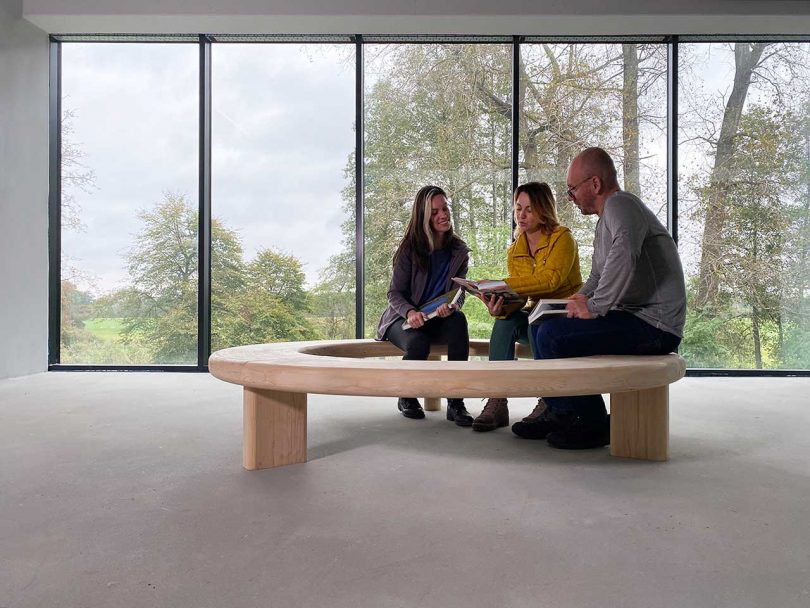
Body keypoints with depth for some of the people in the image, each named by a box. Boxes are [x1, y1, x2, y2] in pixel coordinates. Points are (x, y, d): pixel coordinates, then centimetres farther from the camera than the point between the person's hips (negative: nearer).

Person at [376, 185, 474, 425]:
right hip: (403, 318, -2)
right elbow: (395, 293, -8)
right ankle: (407, 397, -1)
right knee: (418, 342, -36)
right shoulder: (409, 249, -9)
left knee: (458, 320, -32)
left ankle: (455, 402, -30)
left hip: (437, 319, 3)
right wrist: (410, 312, -31)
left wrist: (452, 306, -25)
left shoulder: (459, 251, 1)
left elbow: (458, 293, 1)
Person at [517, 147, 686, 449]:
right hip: (633, 316, 11)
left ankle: (593, 424, -6)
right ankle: (558, 413, 16)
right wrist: (579, 300, 9)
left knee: (552, 336, -21)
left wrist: (594, 307, -25)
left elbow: (624, 254, -34)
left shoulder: (620, 203, -13)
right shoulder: (606, 219, 21)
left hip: (654, 324, -11)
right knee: (542, 325, 12)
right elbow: (598, 276, 29)